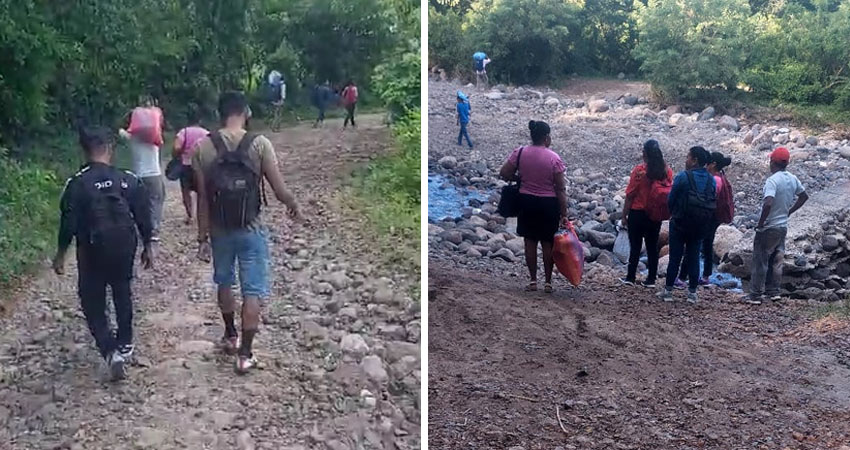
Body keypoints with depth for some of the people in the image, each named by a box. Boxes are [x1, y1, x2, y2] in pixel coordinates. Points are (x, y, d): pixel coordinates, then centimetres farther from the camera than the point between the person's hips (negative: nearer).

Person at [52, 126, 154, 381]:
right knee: (123, 294, 23)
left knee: (93, 303, 9)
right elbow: (143, 218, -1)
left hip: (92, 252, -3)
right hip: (124, 248, 3)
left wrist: (61, 254, 3)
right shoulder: (129, 180, -6)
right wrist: (147, 247, 12)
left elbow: (68, 223, -10)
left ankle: (111, 351, -7)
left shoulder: (77, 184, -12)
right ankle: (125, 345, 34)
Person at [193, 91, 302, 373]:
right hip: (251, 230, -3)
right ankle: (245, 353, 10)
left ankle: (230, 336, 40)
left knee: (224, 282, 24)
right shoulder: (259, 144, -13)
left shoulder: (203, 147, -7)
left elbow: (202, 198, -6)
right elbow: (280, 191, -12)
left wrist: (203, 238, 1)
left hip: (220, 230, 3)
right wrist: (294, 207, 9)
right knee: (253, 291, 7)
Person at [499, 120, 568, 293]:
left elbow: (504, 173, -4)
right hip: (548, 204, -2)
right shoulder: (554, 158, -12)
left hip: (526, 202, 2)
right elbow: (560, 189, -10)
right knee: (548, 243, 11)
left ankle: (533, 281, 16)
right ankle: (548, 282, 17)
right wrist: (563, 214, -5)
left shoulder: (520, 153, -6)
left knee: (530, 241, 12)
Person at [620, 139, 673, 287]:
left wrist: (624, 215, -3)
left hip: (638, 213, -3)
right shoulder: (667, 171, -3)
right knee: (653, 247, 10)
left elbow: (630, 195, -10)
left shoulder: (639, 170, -14)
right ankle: (651, 279, 14)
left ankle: (631, 277, 12)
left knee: (635, 246, 6)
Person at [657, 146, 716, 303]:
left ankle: (668, 290, 8)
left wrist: (674, 214, 10)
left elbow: (671, 199, -8)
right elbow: (713, 203, 3)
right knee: (694, 257, 10)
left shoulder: (683, 177, -14)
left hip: (680, 224, -4)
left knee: (675, 257, 3)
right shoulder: (711, 180, 0)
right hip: (700, 226, 4)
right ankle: (692, 292, 12)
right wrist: (703, 220, 14)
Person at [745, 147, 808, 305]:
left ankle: (756, 295, 5)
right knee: (777, 260, 17)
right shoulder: (793, 179, 3)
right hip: (783, 226, 7)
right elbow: (804, 196, 18)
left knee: (760, 261, 1)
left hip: (768, 228, -7)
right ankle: (774, 291, 24)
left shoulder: (772, 180, -22)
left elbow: (768, 204, -33)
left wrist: (760, 224, -21)